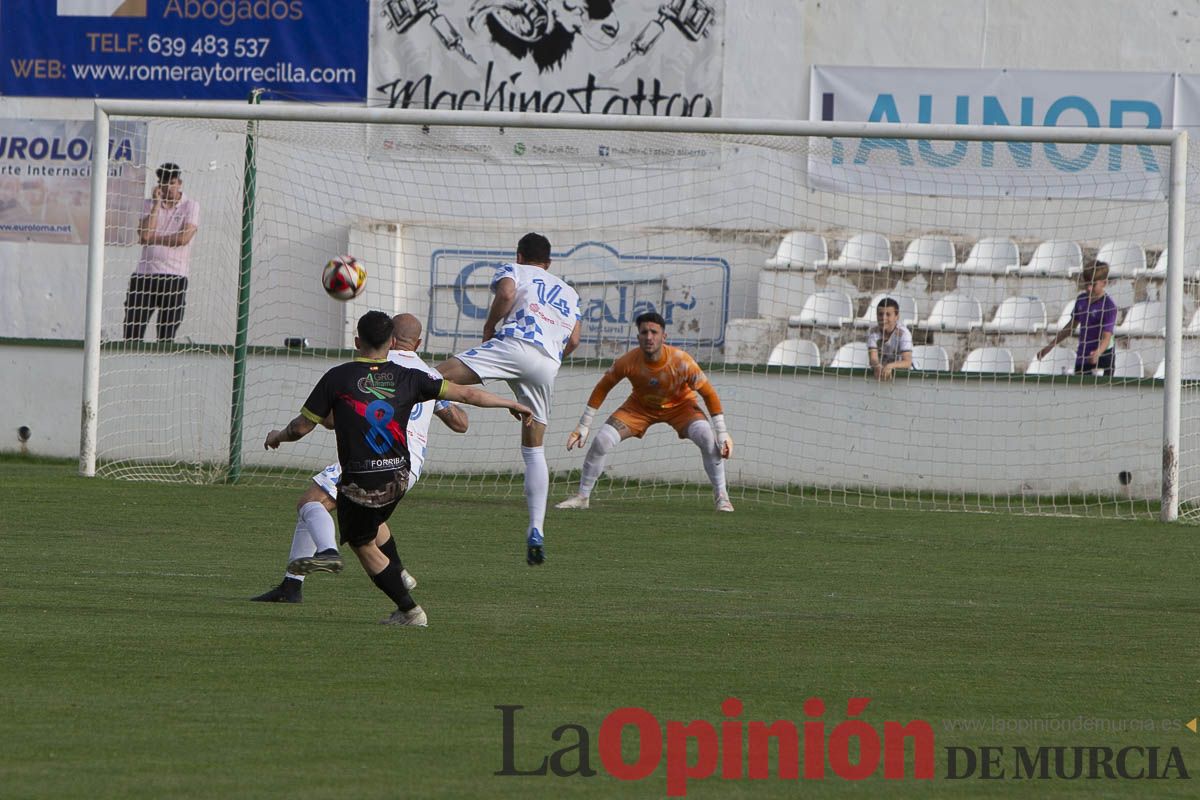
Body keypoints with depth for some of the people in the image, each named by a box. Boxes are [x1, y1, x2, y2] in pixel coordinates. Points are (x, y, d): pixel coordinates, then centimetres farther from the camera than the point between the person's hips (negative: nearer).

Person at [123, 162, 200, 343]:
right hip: (144, 273, 3)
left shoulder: (190, 206, 3)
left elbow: (183, 238, -11)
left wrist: (153, 238, -5)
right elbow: (144, 235, -5)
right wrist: (157, 204, -5)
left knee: (167, 335, -3)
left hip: (174, 276, -3)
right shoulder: (150, 204, 11)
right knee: (132, 334, -3)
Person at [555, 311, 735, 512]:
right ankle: (582, 497, 5)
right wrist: (583, 426, -8)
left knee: (707, 438, -28)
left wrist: (722, 433, -20)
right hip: (640, 406, 1)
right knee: (601, 441, -15)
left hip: (680, 405, -1)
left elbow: (709, 394, -19)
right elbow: (602, 389, -11)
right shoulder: (628, 362, -28)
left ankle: (721, 497, -12)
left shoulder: (681, 362, -32)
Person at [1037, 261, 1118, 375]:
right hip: (1081, 359, 7)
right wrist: (1050, 346, 20)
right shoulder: (1082, 299, 5)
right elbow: (1071, 327, 18)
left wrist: (1098, 353, -44)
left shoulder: (1109, 306, -17)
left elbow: (1106, 337, -23)